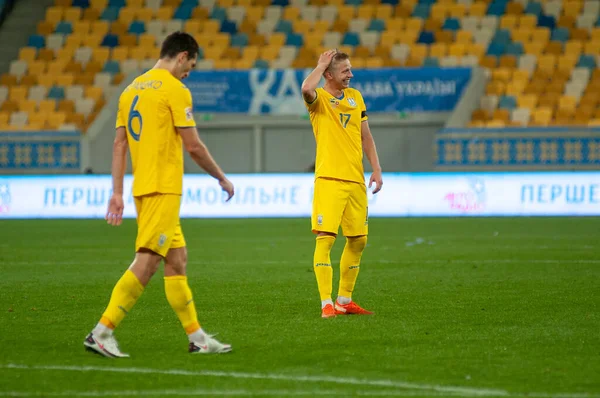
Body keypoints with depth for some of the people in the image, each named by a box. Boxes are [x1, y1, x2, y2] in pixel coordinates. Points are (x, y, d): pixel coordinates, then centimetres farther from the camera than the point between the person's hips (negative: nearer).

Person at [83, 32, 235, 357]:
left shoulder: (132, 90, 15)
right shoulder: (175, 90, -9)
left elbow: (119, 143, 13)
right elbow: (193, 146, -10)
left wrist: (117, 192, 13)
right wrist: (222, 178, 4)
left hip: (143, 188, 9)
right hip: (163, 188, -9)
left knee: (177, 259, 12)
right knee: (147, 262, -10)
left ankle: (196, 336, 16)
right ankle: (102, 332, -14)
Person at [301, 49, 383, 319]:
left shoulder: (355, 96, 15)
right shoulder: (319, 98, -4)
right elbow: (307, 89, -30)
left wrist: (376, 169, 11)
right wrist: (322, 64, -13)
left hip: (356, 180, 7)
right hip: (329, 179, -6)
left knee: (358, 240, 10)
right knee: (325, 238, -12)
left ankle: (344, 300, 22)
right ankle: (326, 304, -12)